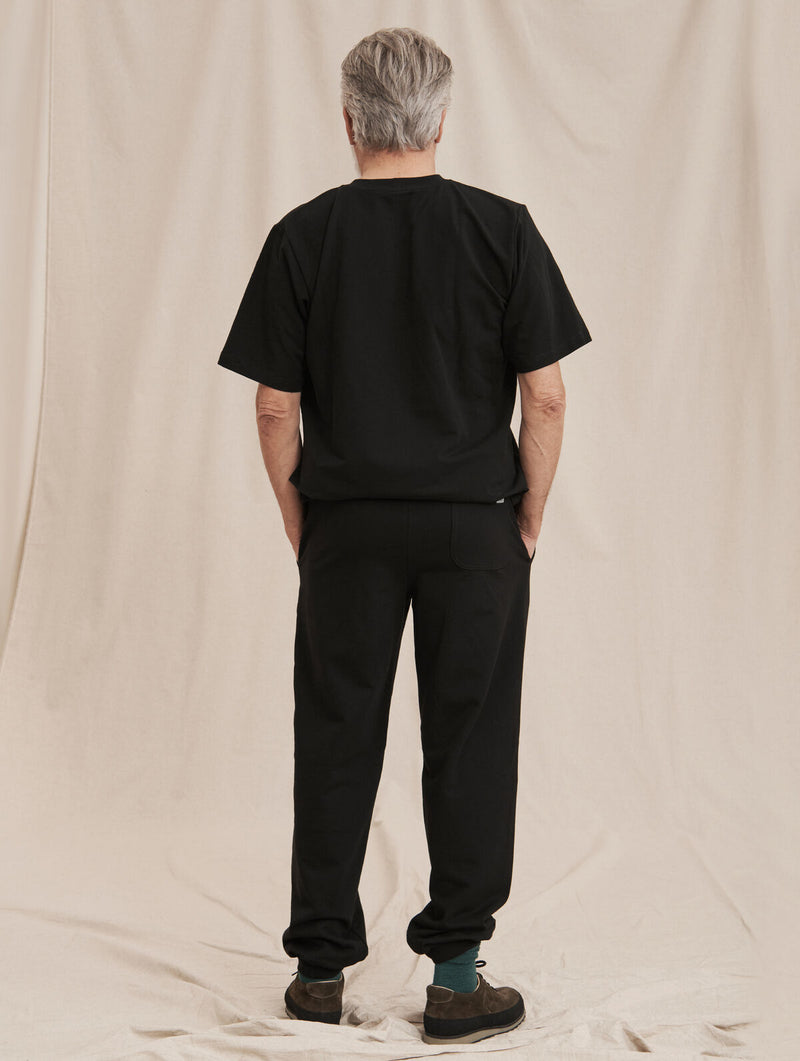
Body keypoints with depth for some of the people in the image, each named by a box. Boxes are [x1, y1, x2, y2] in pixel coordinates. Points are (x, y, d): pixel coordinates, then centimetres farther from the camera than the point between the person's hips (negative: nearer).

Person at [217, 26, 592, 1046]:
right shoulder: (503, 230, -5)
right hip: (475, 523, -1)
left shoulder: (303, 236, -3)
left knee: (335, 741, 9)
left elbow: (275, 406, -2)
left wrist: (301, 527, 9)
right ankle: (456, 978, 9)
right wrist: (527, 523, 4)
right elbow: (544, 398, -7)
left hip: (348, 525, 1)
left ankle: (321, 969, 16)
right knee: (468, 743, 5)